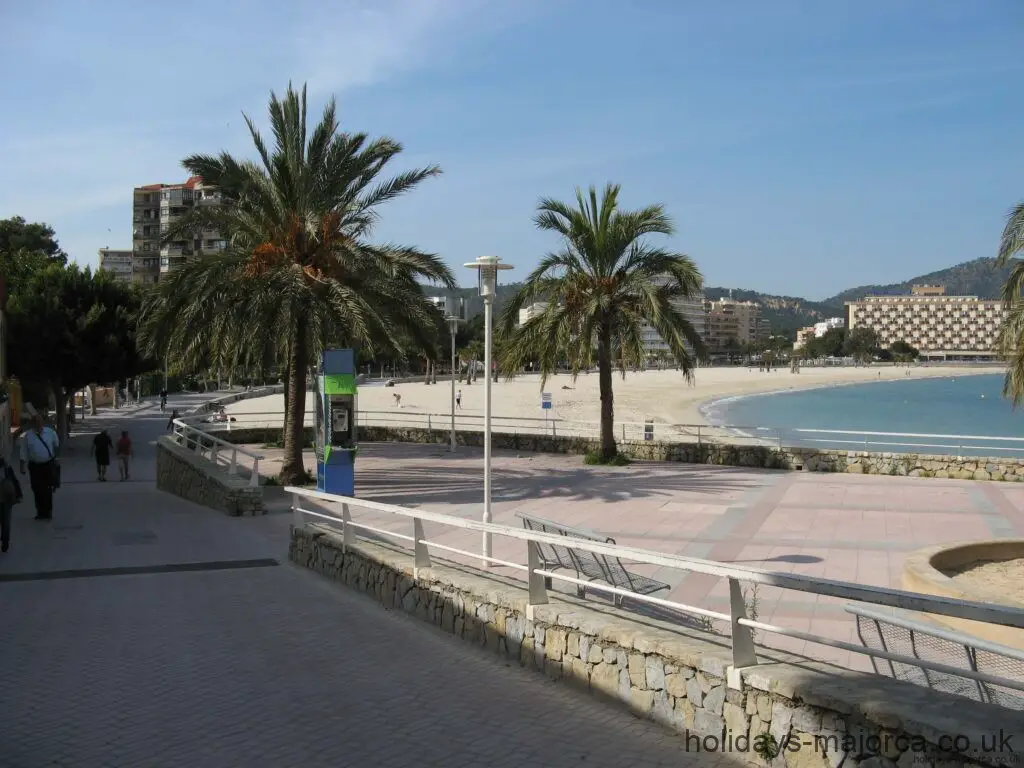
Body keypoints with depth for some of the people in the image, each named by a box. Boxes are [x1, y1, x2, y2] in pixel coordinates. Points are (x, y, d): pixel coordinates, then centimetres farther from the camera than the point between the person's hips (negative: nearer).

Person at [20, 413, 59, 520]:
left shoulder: (50, 433, -1)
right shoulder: (28, 436, -4)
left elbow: (56, 445, 16)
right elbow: (24, 453, -2)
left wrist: (55, 457, 22)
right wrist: (23, 467, -5)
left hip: (48, 465, 0)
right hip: (35, 466, 0)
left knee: (48, 490, 2)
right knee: (37, 490, 3)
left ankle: (48, 512, 12)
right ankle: (40, 512, 15)